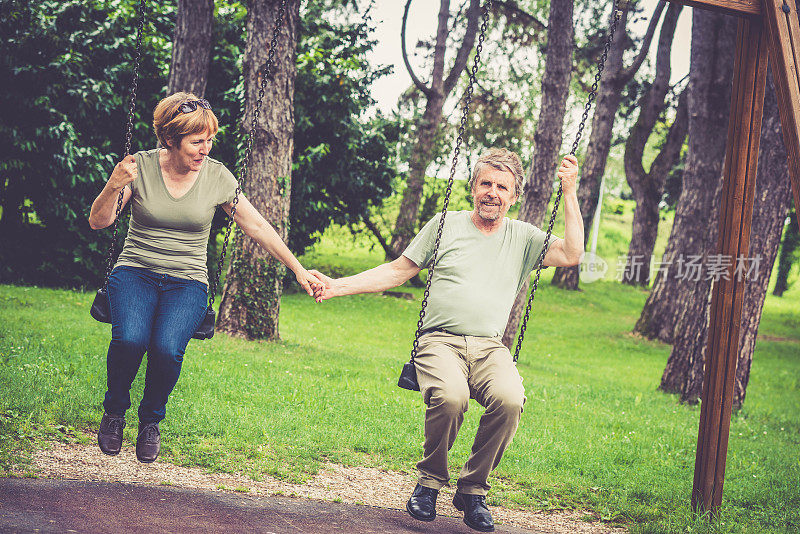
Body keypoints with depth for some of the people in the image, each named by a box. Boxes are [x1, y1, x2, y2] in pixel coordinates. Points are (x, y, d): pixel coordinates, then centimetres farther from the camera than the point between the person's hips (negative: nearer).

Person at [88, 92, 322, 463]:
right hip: (135, 272, 0)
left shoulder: (217, 176, -1)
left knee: (167, 347, -31)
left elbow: (257, 227, 5)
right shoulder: (141, 166, -4)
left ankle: (151, 420, 1)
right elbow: (99, 222, -3)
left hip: (187, 282, 0)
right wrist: (113, 188, -23)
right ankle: (114, 412, 0)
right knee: (130, 338, -32)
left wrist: (298, 270, 3)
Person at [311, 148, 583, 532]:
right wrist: (338, 286, 6)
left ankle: (473, 489, -9)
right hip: (440, 340, -1)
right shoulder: (445, 226, 14)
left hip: (490, 348, 2)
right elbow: (398, 271, 15)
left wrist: (569, 192, 2)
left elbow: (571, 255, 2)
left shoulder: (524, 238, 16)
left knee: (510, 400, -33)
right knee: (451, 397, -36)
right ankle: (430, 481, -6)